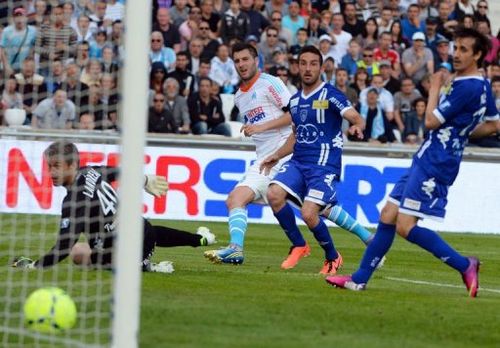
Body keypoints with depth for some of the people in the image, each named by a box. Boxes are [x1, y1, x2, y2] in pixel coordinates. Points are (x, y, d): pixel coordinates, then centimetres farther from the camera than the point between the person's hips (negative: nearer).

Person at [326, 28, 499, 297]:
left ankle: (464, 265, -4)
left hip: (435, 164, -10)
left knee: (405, 226, -13)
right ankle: (359, 279, 14)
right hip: (426, 161, 10)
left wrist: (435, 88, -2)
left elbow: (431, 121, -15)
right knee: (388, 216, 9)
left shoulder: (468, 87, -18)